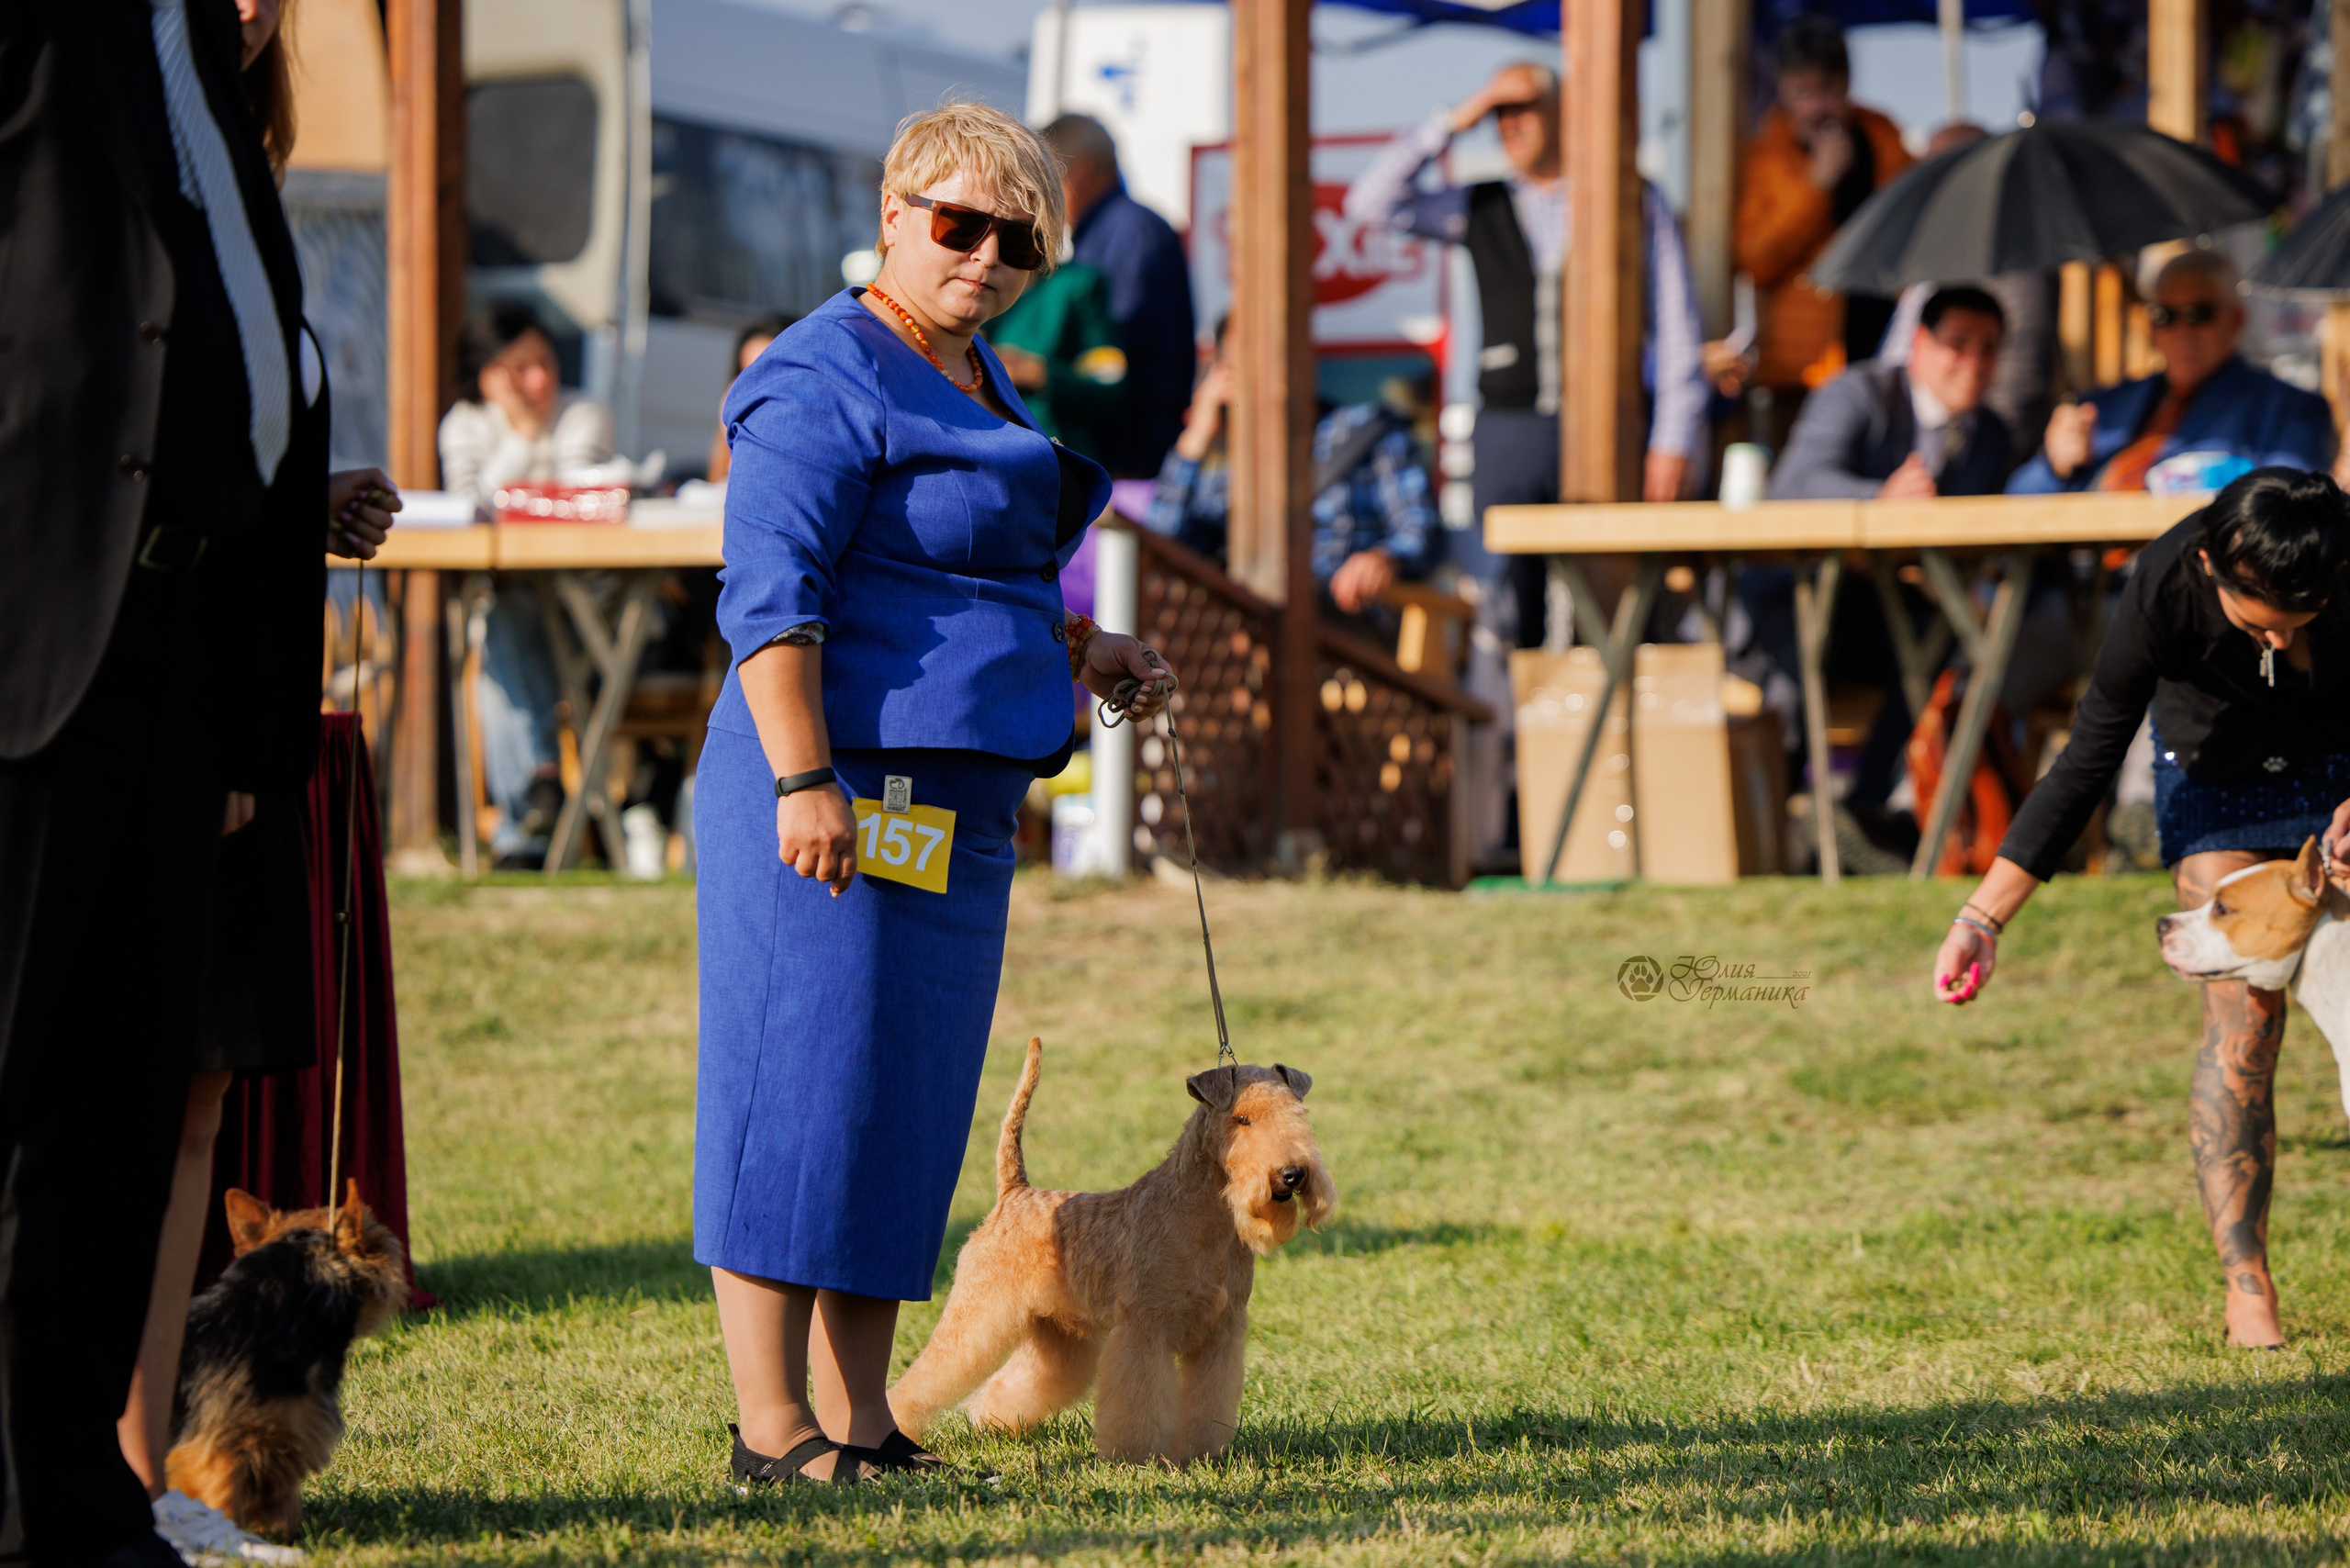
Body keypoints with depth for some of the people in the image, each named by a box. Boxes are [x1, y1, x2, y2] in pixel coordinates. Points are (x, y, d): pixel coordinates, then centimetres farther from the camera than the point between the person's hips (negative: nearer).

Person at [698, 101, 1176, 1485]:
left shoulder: (980, 383, 20)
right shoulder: (826, 384, -10)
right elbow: (771, 596, -17)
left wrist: (1079, 656, 17)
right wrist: (805, 779, -23)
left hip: (957, 800, 10)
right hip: (843, 789, -10)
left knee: (909, 1107, 10)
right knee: (806, 1084, -7)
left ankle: (860, 1418, 16)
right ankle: (773, 1426, -3)